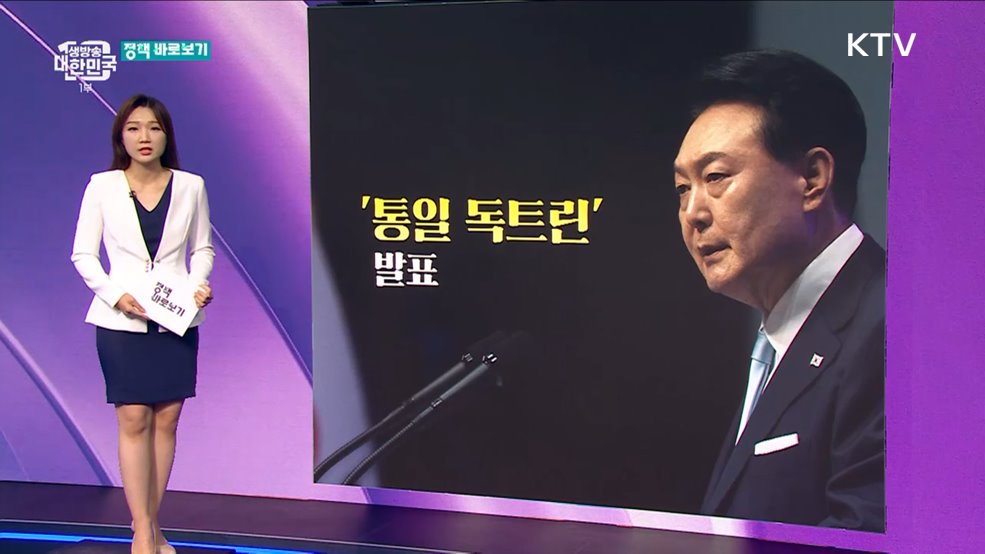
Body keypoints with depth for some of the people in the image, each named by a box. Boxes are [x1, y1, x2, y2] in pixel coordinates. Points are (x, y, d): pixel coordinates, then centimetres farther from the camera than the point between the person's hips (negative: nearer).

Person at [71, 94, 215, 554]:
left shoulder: (190, 186, 4)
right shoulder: (102, 186, 0)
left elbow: (202, 248, 11)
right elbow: (83, 253, 1)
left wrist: (198, 285, -9)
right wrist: (115, 295, -13)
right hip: (121, 321, -2)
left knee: (166, 420, 4)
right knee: (134, 421, -4)